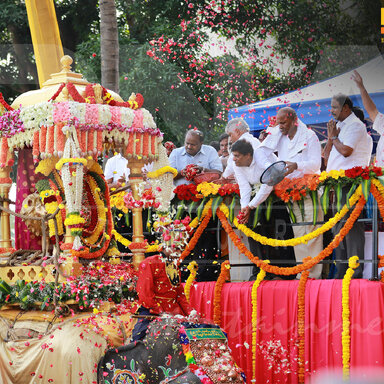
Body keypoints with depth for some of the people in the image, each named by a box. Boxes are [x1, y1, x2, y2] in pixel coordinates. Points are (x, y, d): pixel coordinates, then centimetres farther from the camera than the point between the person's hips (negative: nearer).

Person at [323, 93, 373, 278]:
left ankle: (356, 272, -14)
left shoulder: (355, 125, -4)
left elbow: (346, 150, -18)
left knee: (351, 225, -12)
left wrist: (334, 136, -2)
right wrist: (331, 137, 5)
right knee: (338, 226, 7)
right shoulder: (340, 126, 23)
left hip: (350, 182, -9)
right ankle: (342, 272, 10)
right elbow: (326, 156, 19)